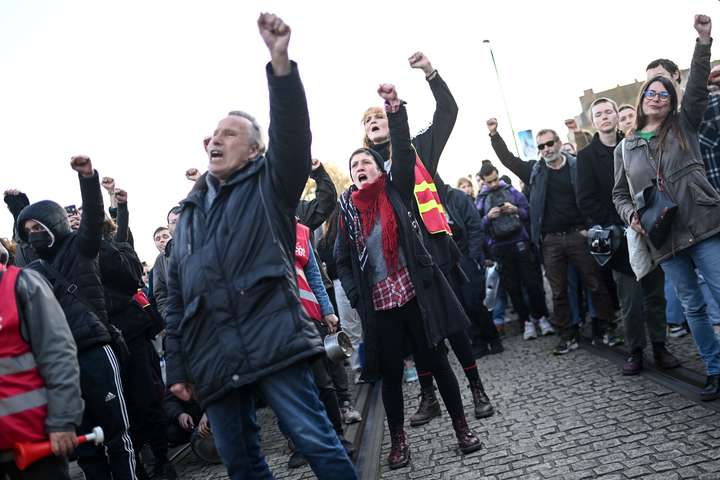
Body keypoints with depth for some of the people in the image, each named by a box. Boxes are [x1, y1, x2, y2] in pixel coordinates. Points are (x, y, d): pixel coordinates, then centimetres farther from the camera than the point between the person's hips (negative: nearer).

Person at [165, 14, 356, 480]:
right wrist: (177, 367, 16)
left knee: (317, 441, -3)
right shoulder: (188, 213, 21)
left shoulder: (269, 187, 7)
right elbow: (176, 300, 21)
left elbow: (293, 135, -14)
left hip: (274, 346, -5)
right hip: (212, 360, 6)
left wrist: (281, 63, -27)